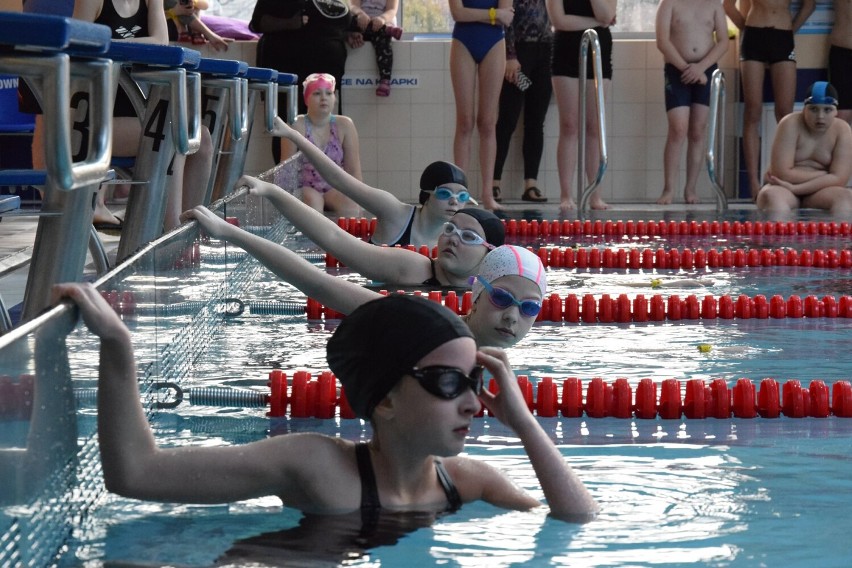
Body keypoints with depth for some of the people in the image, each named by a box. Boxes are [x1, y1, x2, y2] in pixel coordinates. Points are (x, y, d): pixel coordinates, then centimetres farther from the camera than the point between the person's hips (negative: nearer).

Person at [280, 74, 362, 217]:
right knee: (313, 202, -35)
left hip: (335, 189, 2)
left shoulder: (344, 125, 2)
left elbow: (354, 170, 3)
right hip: (305, 188, -2)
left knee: (351, 207, -30)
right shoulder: (297, 126, -4)